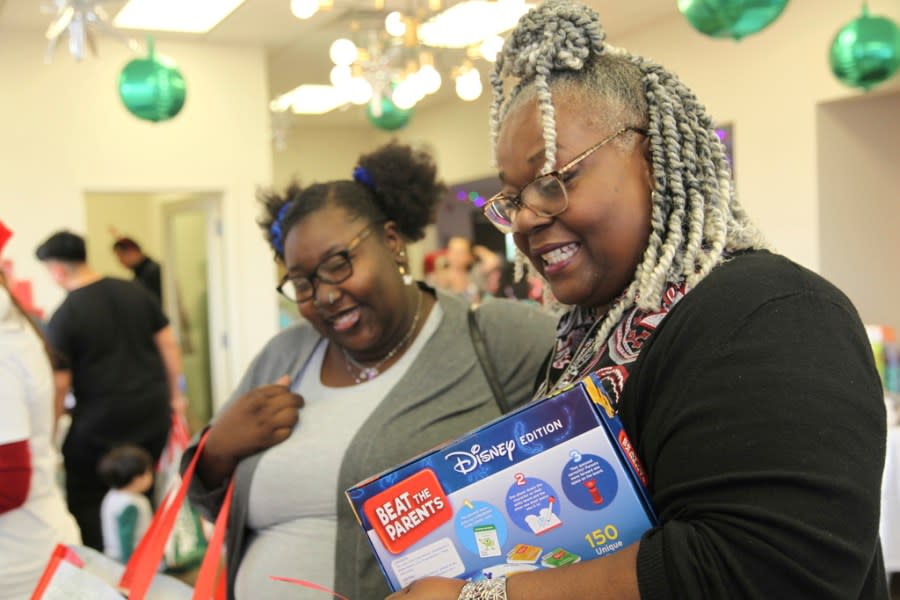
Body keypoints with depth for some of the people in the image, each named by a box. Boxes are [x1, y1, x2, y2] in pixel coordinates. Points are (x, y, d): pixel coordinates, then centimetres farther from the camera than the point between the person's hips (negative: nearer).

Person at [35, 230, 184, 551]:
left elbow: (60, 383, -10)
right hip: (153, 411, 5)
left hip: (102, 420, -5)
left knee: (85, 500, 9)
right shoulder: (135, 292, 4)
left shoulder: (64, 316, -10)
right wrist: (174, 394, 17)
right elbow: (168, 345, 7)